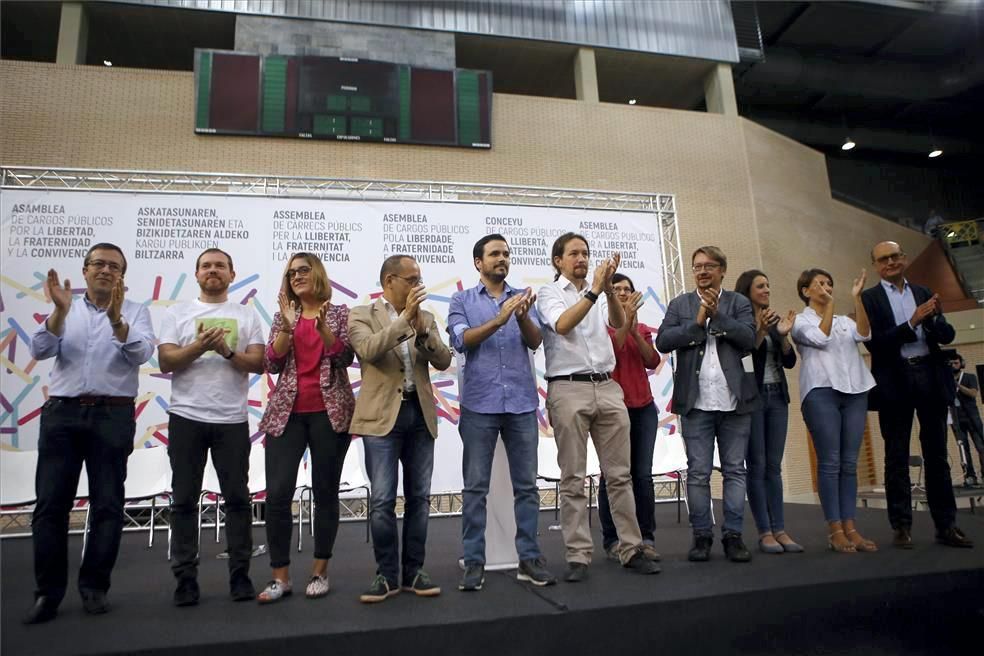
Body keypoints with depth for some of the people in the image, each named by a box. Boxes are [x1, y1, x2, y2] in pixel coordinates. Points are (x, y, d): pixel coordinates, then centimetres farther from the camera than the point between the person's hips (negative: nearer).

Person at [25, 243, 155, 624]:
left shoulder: (135, 311, 7)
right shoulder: (64, 311, 14)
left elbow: (141, 354, -9)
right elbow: (40, 351, 0)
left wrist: (116, 318, -24)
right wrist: (60, 311, -14)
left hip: (113, 415, -2)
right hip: (62, 412, 2)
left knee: (107, 504, 2)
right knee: (51, 503, 2)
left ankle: (94, 587, 14)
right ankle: (48, 592, 14)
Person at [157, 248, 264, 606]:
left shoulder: (247, 315, 8)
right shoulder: (177, 313, 8)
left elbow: (258, 364, 0)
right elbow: (165, 362, -2)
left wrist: (226, 350, -16)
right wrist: (199, 346, -17)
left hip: (232, 420, 0)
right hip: (186, 418, 0)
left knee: (237, 497, 5)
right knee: (184, 499, 5)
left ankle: (240, 574, 16)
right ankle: (186, 578, 16)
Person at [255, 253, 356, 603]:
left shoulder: (339, 313, 6)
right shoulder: (282, 316, 12)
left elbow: (345, 358, -7)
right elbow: (272, 364, 0)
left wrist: (321, 325, -19)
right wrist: (288, 324, -12)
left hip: (330, 412, -2)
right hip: (286, 413, 2)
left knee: (325, 492, 4)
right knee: (277, 493, -5)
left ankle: (320, 572, 17)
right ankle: (280, 576, 8)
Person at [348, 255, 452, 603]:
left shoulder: (425, 317, 13)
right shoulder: (362, 315, 2)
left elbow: (444, 361, 2)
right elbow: (368, 351, -17)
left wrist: (422, 329, -12)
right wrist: (404, 317, -18)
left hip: (421, 414, 4)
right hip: (382, 416, -4)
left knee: (419, 498, 8)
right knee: (382, 501, -2)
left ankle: (414, 571, 19)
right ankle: (386, 574, 12)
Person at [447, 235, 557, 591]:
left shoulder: (523, 297, 11)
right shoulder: (462, 300, 6)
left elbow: (535, 342, -1)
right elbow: (461, 340, -9)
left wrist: (522, 317, -21)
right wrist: (498, 321, -23)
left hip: (522, 402, 2)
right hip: (479, 404, -2)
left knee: (526, 484, 7)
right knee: (475, 487, 3)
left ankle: (529, 558, 16)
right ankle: (474, 562, 12)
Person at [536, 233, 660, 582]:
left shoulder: (600, 293, 16)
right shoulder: (549, 293, 4)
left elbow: (618, 322, -3)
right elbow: (563, 325, -15)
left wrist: (608, 288, -19)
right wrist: (594, 289, -20)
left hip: (607, 387, 4)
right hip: (568, 389, -4)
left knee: (620, 474, 7)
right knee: (573, 479, 0)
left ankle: (631, 550, 16)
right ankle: (578, 557, 7)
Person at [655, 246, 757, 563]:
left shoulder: (738, 302, 9)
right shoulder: (679, 304, 10)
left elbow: (749, 338, -7)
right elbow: (663, 341, -4)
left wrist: (717, 314, -11)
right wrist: (698, 321, -9)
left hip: (734, 401, 0)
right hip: (695, 403, 0)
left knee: (734, 470, 6)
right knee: (698, 473, 4)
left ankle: (733, 535, 16)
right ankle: (702, 536, 14)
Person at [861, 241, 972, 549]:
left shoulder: (924, 293, 14)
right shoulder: (869, 298, 2)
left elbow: (948, 336, 9)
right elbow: (873, 342, -9)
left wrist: (935, 317, -11)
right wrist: (912, 322, -17)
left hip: (931, 379, 4)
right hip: (895, 383, -3)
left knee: (937, 454, 7)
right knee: (897, 457, 3)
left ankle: (946, 525, 15)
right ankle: (901, 526, 9)